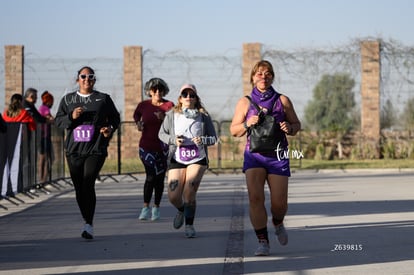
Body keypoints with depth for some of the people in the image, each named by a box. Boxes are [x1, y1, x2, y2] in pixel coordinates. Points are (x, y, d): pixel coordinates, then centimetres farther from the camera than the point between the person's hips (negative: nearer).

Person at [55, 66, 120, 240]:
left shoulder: (103, 99, 7)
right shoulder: (68, 99, 11)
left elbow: (115, 118, 15)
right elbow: (58, 121, 8)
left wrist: (110, 129, -6)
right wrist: (71, 117, -12)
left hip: (96, 149, -3)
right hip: (74, 150, 3)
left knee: (88, 185, -18)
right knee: (79, 189, 7)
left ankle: (89, 225, -19)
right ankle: (86, 221, 25)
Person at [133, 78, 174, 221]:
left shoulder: (169, 106, -3)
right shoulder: (143, 105, 0)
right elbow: (136, 115, 22)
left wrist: (163, 118, -23)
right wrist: (138, 123, 3)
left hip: (163, 147, 1)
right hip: (147, 146, -1)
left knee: (160, 178, 7)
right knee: (151, 176, -15)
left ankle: (156, 208, 20)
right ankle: (146, 208, -5)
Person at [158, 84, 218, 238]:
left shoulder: (203, 116, 1)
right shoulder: (172, 115, 2)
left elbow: (214, 138, 5)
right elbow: (161, 134, 10)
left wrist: (203, 140, -16)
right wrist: (173, 140, -9)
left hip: (198, 159, -1)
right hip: (177, 160, 1)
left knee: (189, 194, -14)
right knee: (173, 196, -5)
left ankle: (189, 225, 6)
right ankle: (181, 210, 32)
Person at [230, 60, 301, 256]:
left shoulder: (282, 100, 6)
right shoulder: (245, 102, 6)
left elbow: (297, 125, 12)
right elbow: (233, 130, 9)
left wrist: (289, 128, -11)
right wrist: (247, 124, -11)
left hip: (278, 155, 0)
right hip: (254, 154, 0)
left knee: (279, 202, -4)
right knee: (255, 197, -16)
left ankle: (278, 223, 33)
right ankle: (263, 242, -7)